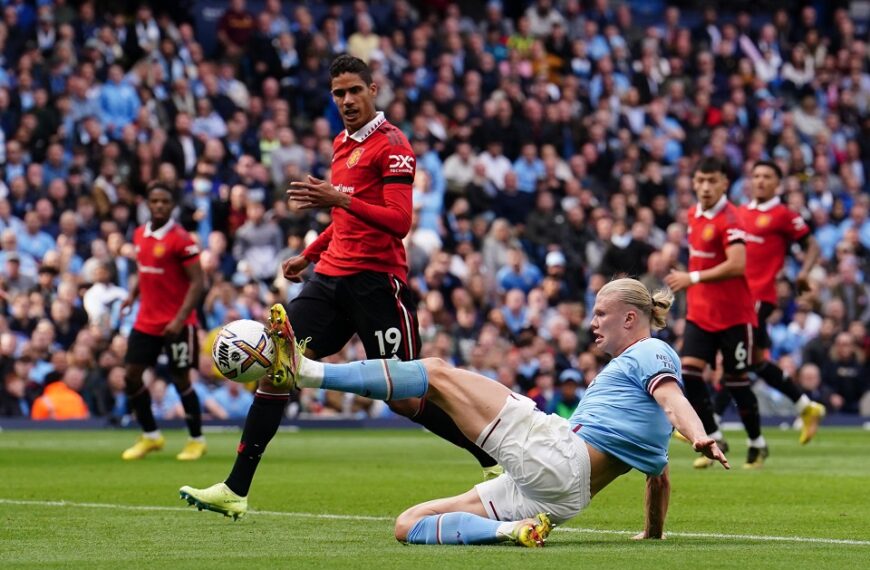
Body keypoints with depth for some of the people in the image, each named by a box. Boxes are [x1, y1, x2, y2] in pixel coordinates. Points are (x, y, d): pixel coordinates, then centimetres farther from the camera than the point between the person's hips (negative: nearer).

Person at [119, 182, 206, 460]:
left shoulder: (181, 239, -14)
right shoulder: (140, 234, 7)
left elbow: (197, 282, -15)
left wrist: (180, 319, -22)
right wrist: (132, 295, 8)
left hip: (176, 324, -6)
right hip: (146, 320, 6)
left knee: (180, 379, 0)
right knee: (131, 375, 2)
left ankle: (197, 440, 16)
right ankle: (150, 436, 17)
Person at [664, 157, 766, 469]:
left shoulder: (729, 219, -17)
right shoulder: (694, 215, 8)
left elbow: (737, 265, -28)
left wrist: (693, 278, -25)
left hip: (733, 314, -7)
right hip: (700, 312, 7)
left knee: (735, 380, 2)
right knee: (688, 370, -8)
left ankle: (757, 443, 20)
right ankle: (714, 437, 4)